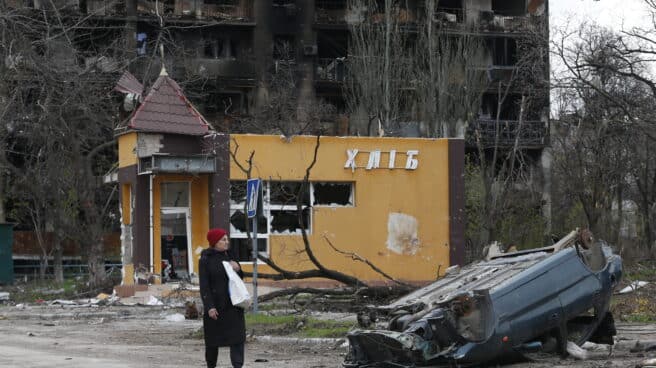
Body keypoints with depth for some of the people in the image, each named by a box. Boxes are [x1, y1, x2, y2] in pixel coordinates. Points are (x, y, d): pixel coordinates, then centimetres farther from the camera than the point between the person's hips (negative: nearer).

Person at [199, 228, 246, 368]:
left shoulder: (228, 256, 10)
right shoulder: (205, 260, -6)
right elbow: (204, 286, -11)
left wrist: (238, 269, -6)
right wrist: (209, 307, -19)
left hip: (232, 303, 4)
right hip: (215, 305, -4)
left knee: (237, 336, -8)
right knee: (213, 339, 7)